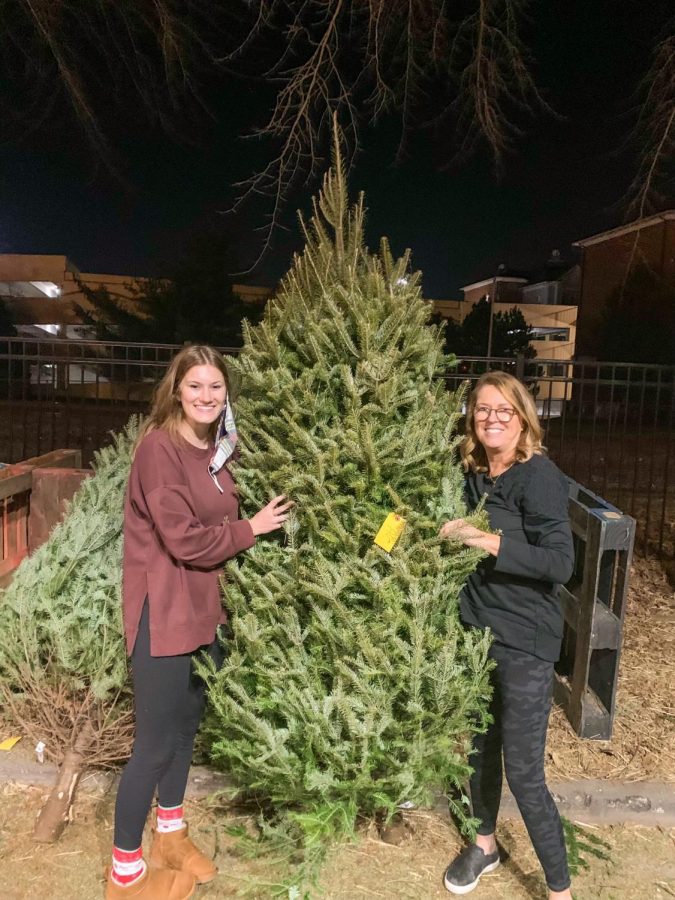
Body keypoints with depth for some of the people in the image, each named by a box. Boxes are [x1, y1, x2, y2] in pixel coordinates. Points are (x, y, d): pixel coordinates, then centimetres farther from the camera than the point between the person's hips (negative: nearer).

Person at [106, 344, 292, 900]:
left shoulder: (215, 448, 8)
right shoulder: (159, 445, -17)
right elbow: (185, 540, -22)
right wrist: (250, 528, -12)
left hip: (202, 605, 8)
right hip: (162, 609, -8)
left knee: (187, 723, 20)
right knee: (155, 740, 2)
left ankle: (171, 836, 41)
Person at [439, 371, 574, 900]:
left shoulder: (539, 476, -17)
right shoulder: (473, 473, 3)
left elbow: (561, 563, -23)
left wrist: (490, 542, -29)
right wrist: (453, 536, -1)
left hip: (525, 641, -6)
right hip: (476, 630, 7)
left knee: (524, 772, 0)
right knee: (481, 743, 21)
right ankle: (484, 844, 44)